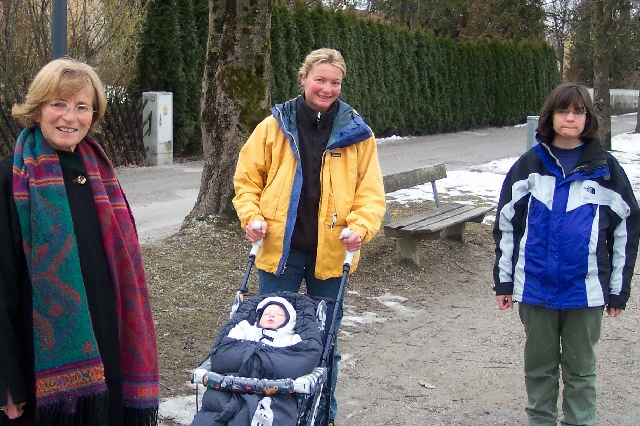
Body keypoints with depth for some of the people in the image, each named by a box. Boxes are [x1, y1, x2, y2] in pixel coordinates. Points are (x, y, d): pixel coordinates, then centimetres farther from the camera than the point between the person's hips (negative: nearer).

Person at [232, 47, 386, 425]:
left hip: (331, 252, 0)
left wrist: (360, 226, -16)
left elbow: (371, 192, 0)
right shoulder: (276, 125, 0)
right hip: (280, 249, 0)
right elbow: (247, 178, 7)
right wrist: (252, 216, -8)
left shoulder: (356, 132, 0)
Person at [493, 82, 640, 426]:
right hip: (535, 289, 1)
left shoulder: (605, 169, 0)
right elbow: (505, 224, 5)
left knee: (581, 369, 12)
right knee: (539, 366, 14)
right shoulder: (529, 166, 1)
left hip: (586, 291, -1)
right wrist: (504, 281, 4)